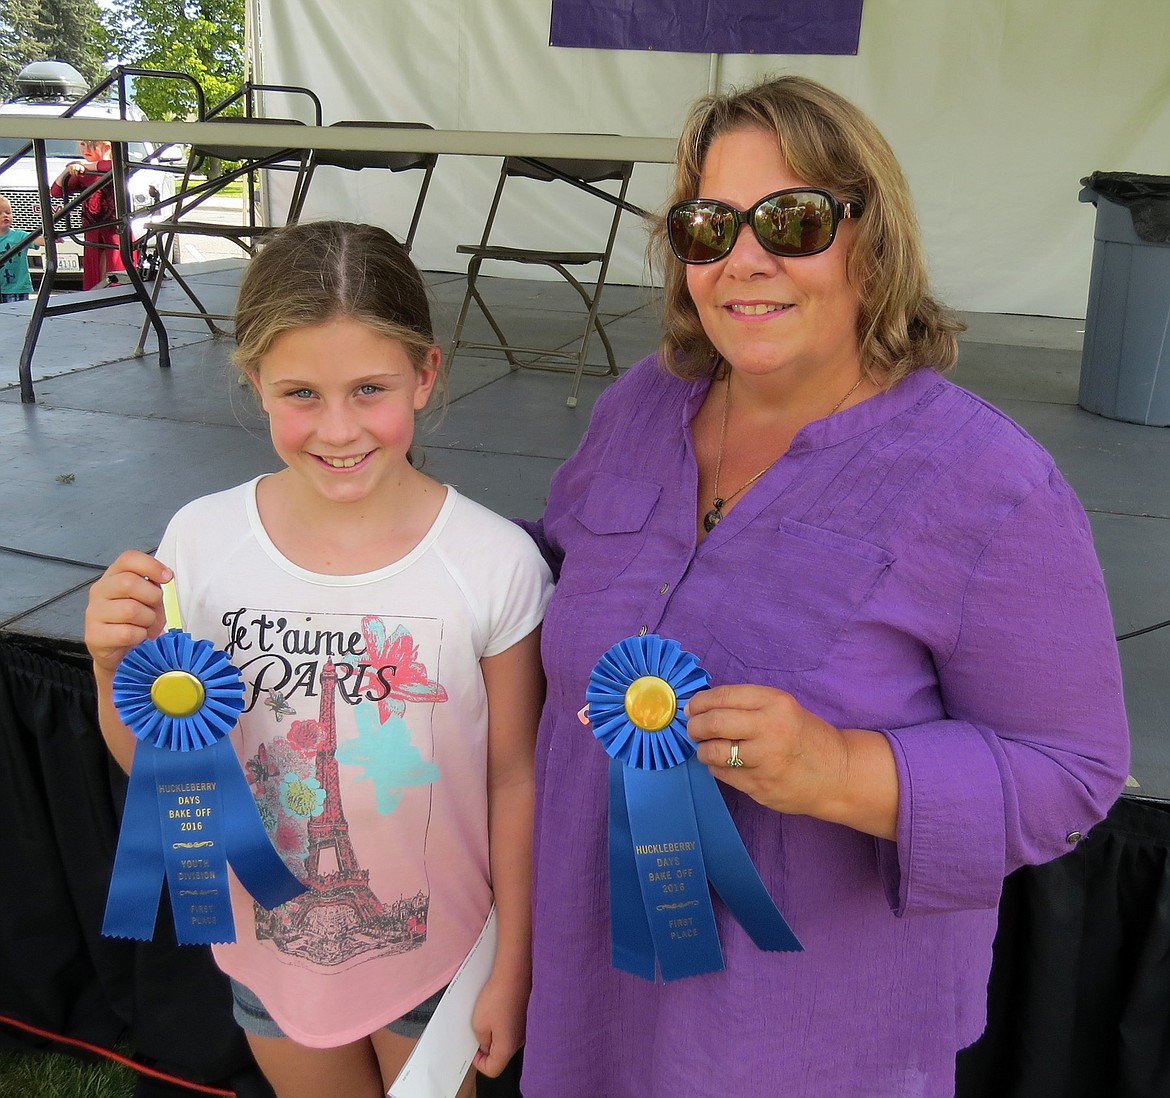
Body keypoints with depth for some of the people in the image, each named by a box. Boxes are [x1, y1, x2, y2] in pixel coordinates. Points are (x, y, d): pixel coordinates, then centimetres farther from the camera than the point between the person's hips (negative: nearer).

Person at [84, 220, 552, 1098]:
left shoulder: (495, 562, -22)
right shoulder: (202, 542, -15)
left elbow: (513, 777, -11)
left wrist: (512, 971, -3)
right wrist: (117, 667, -23)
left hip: (436, 954, -2)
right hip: (270, 946, 2)